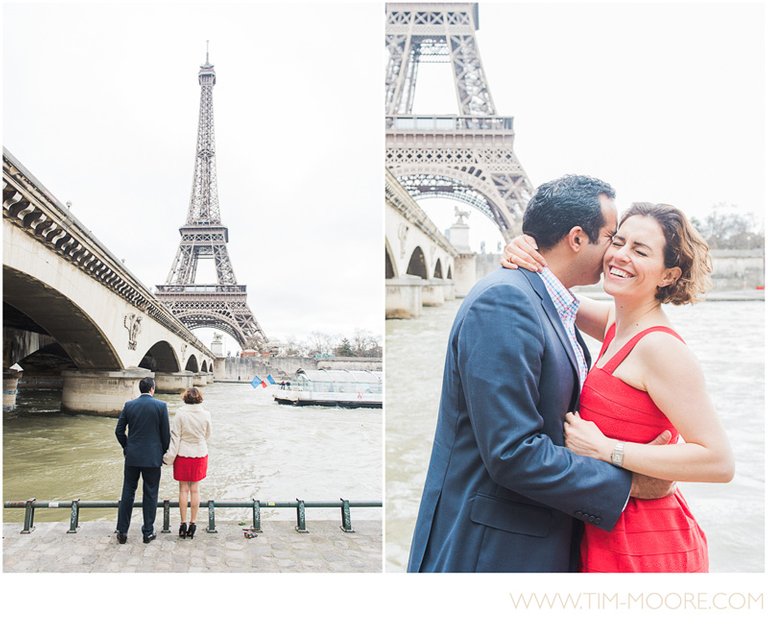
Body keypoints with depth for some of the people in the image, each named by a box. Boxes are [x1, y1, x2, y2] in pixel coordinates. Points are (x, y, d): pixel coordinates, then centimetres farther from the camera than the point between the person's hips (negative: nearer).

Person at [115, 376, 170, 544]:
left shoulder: (129, 405, 0)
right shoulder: (160, 406, -9)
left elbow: (119, 431, 3)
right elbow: (165, 433, -6)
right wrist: (164, 452, 8)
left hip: (132, 456, 3)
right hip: (153, 457, -3)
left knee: (128, 493, 12)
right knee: (150, 495, 7)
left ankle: (122, 531, 15)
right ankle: (148, 532, 13)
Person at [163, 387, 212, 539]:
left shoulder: (180, 413, -12)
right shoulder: (205, 414, -6)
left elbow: (175, 436, -9)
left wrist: (170, 456, -2)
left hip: (183, 454, -2)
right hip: (200, 454, 2)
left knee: (183, 489, 8)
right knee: (195, 489, 9)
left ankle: (183, 523, 12)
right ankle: (193, 523, 13)